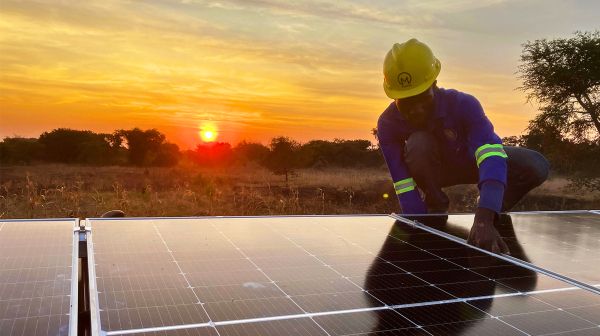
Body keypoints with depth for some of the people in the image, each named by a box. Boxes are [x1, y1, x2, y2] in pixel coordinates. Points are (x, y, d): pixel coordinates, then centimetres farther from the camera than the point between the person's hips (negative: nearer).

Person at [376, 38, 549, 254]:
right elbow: (404, 187, -32)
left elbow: (492, 158, -49)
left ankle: (495, 215, 3)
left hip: (471, 162, 0)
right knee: (418, 143, -37)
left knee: (536, 166, -26)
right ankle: (436, 208, -8)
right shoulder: (388, 124, -29)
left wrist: (484, 220, -63)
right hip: (432, 170, 0)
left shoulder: (462, 104, -35)